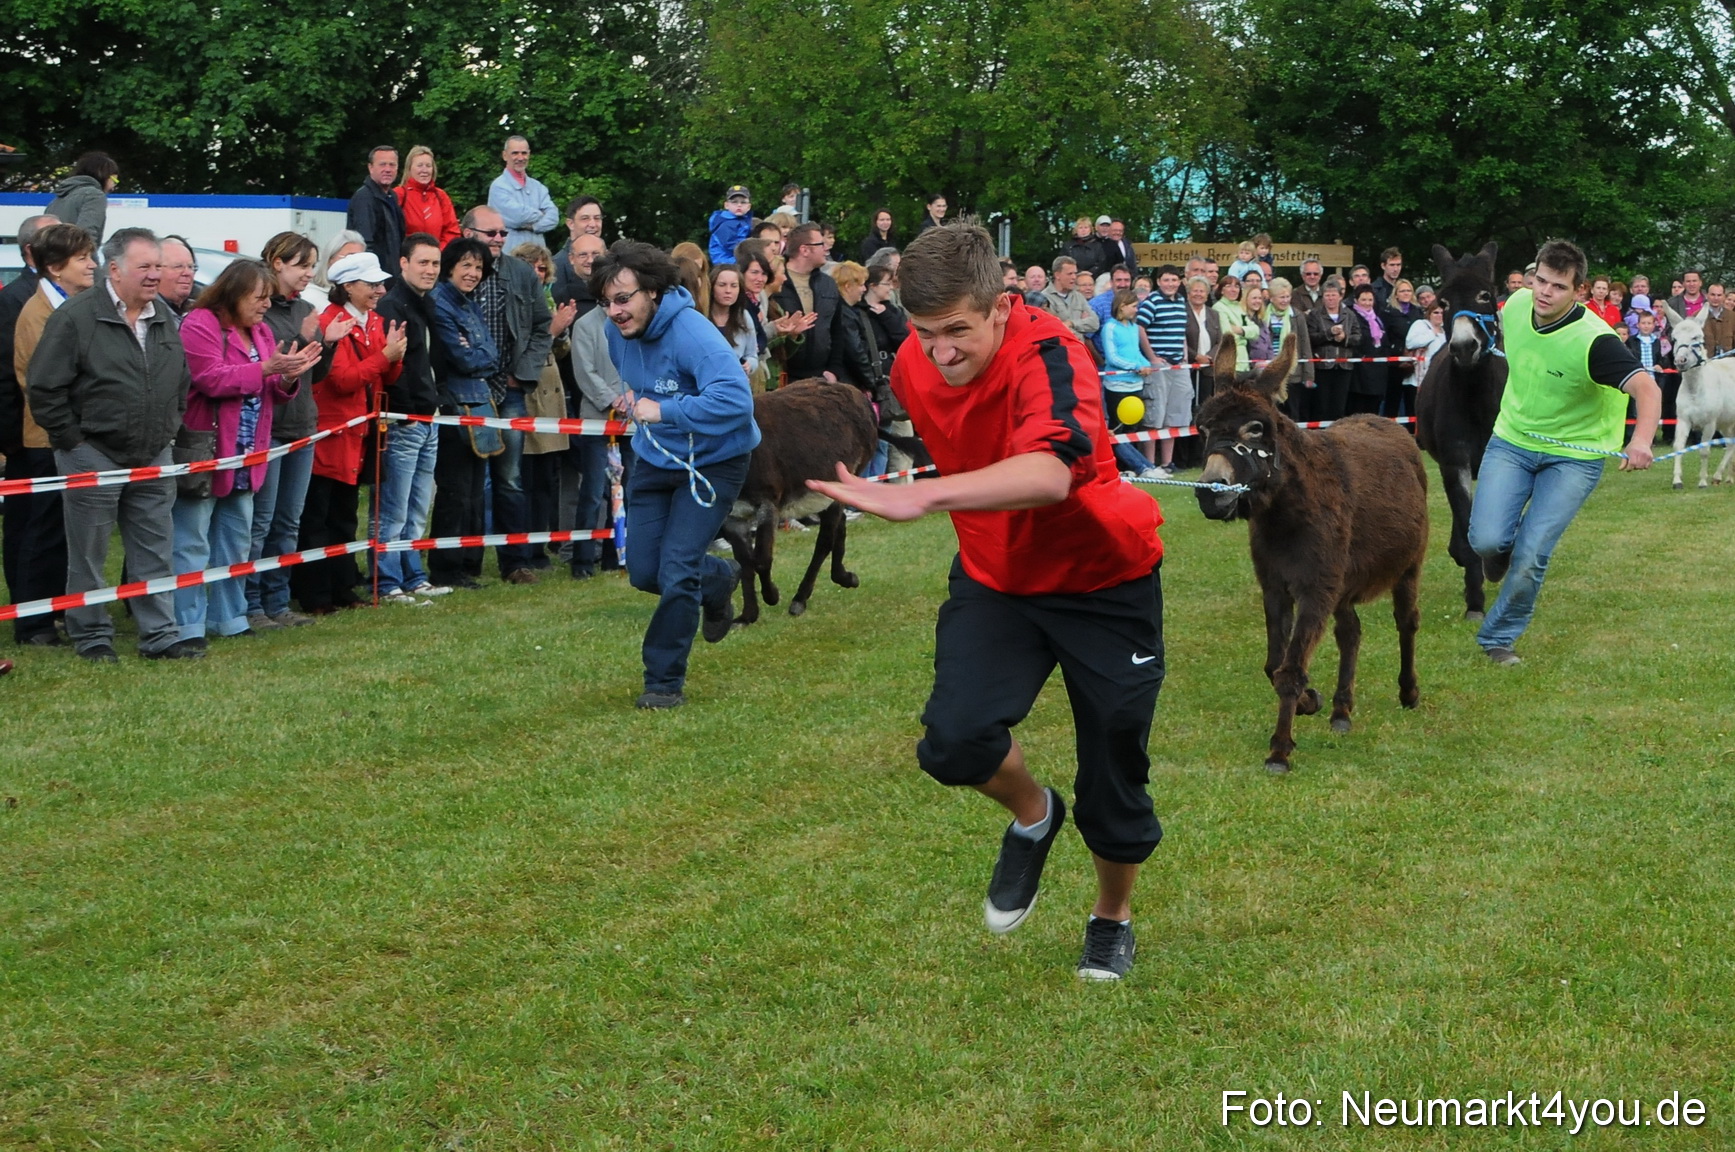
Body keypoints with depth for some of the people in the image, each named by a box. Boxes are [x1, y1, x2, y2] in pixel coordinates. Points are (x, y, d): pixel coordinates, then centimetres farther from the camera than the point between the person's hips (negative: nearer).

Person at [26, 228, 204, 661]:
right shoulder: (76, 317, -11)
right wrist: (73, 441, -10)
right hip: (93, 458, -5)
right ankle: (92, 637, 14)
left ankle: (161, 636, 13)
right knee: (88, 555, 4)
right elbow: (46, 389, -11)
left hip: (153, 460, 5)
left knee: (155, 551, 7)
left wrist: (168, 430, 13)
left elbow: (182, 382, 22)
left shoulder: (165, 319, 10)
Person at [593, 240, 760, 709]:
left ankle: (665, 681, 3)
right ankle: (719, 579, 38)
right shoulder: (617, 332, -5)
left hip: (711, 463, -7)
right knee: (643, 572, 7)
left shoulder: (692, 333, -29)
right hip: (655, 459, 7)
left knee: (676, 572, -13)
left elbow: (735, 400, -42)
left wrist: (663, 411, -37)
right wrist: (635, 400, 6)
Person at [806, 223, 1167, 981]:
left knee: (1114, 769, 4)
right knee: (954, 738, -20)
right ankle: (1032, 817, 14)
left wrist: (920, 498, -64)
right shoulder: (912, 368, -11)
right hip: (996, 577, 4)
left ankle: (1112, 917, 35)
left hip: (1104, 581, -4)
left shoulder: (1048, 354, -32)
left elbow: (1050, 472, -53)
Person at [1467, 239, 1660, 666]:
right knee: (1486, 540, -14)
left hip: (1574, 456, -4)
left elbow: (1647, 389, -37)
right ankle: (1500, 549, 24)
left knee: (1530, 557, -11)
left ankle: (1499, 637, 13)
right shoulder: (1516, 306, -10)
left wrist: (1641, 441, -55)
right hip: (1511, 440, 4)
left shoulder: (1593, 340, -27)